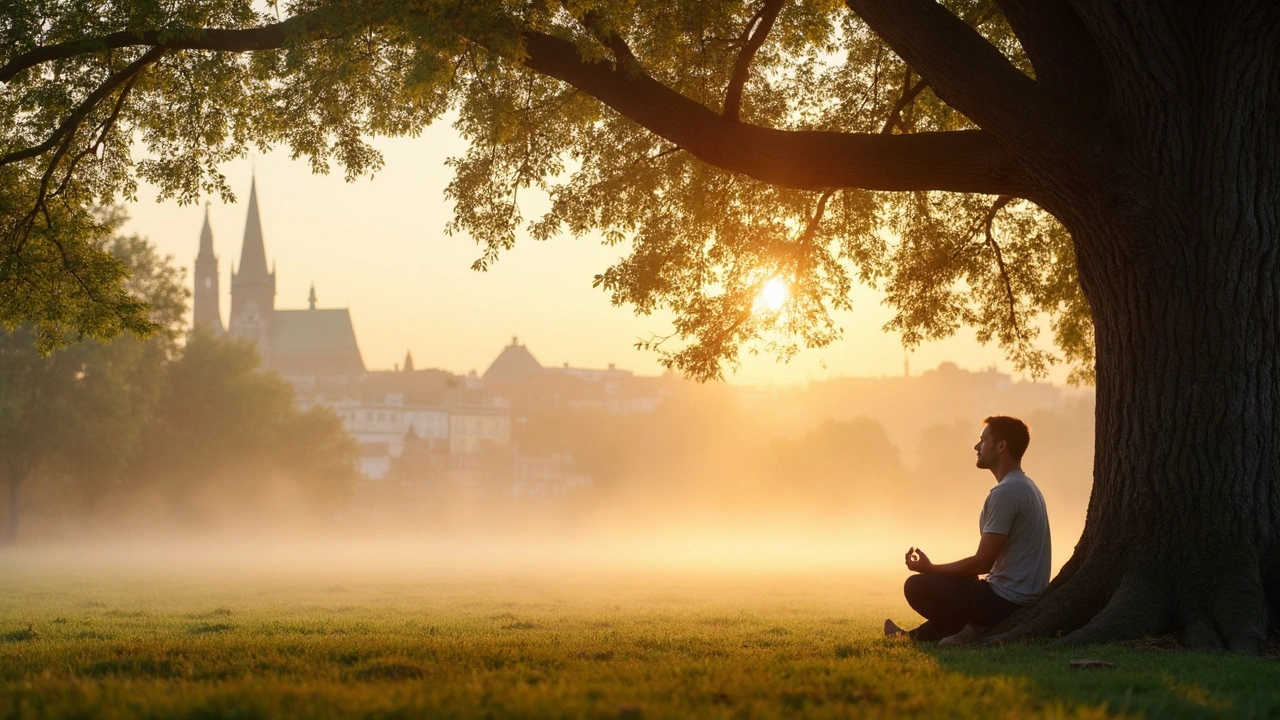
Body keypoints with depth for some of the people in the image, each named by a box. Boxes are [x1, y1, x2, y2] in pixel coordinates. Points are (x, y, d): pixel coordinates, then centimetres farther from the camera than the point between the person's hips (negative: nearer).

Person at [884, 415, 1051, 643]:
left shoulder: (1005, 493, -18)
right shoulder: (1027, 487, 13)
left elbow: (982, 563, -18)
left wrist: (930, 569, -5)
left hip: (1006, 602, -10)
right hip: (1028, 597, 10)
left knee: (917, 587, -4)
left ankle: (971, 630, -1)